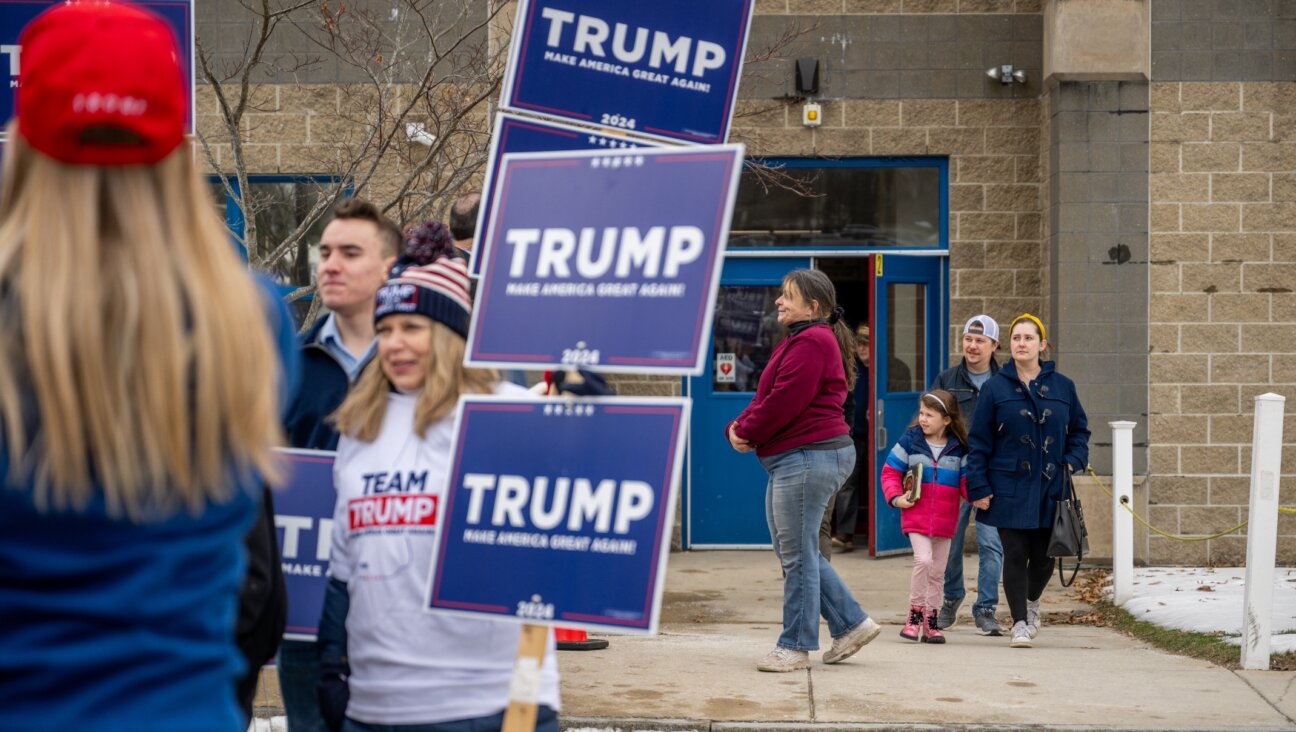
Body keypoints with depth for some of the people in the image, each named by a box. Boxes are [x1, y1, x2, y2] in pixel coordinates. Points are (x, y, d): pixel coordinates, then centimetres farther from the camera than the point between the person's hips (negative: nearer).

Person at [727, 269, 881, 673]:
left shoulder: (811, 342, -15)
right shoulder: (798, 341, 20)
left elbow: (785, 401, -21)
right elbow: (765, 397, 18)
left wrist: (748, 432, -8)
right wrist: (739, 427, 0)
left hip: (809, 455, -11)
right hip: (792, 459, 11)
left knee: (797, 553, -4)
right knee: (794, 550, 15)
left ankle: (795, 646, 5)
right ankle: (852, 623, 20)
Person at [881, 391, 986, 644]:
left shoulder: (959, 448, 2)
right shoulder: (910, 440, -2)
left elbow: (966, 480, 3)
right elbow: (890, 471, 2)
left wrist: (976, 498, -17)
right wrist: (896, 497, -12)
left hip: (945, 521, 3)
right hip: (916, 516, -2)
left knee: (937, 572, 9)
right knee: (923, 559, -21)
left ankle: (931, 621, 20)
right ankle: (915, 613, -7)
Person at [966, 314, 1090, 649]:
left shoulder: (1063, 387, 6)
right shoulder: (994, 388, 0)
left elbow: (1080, 430, 16)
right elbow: (978, 442, 1)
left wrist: (1073, 461, -2)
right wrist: (979, 487, -4)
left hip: (1050, 488, 2)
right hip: (1010, 488, -2)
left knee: (1044, 556, 7)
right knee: (1015, 555, -4)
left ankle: (1032, 602, 37)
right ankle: (1020, 623, 6)